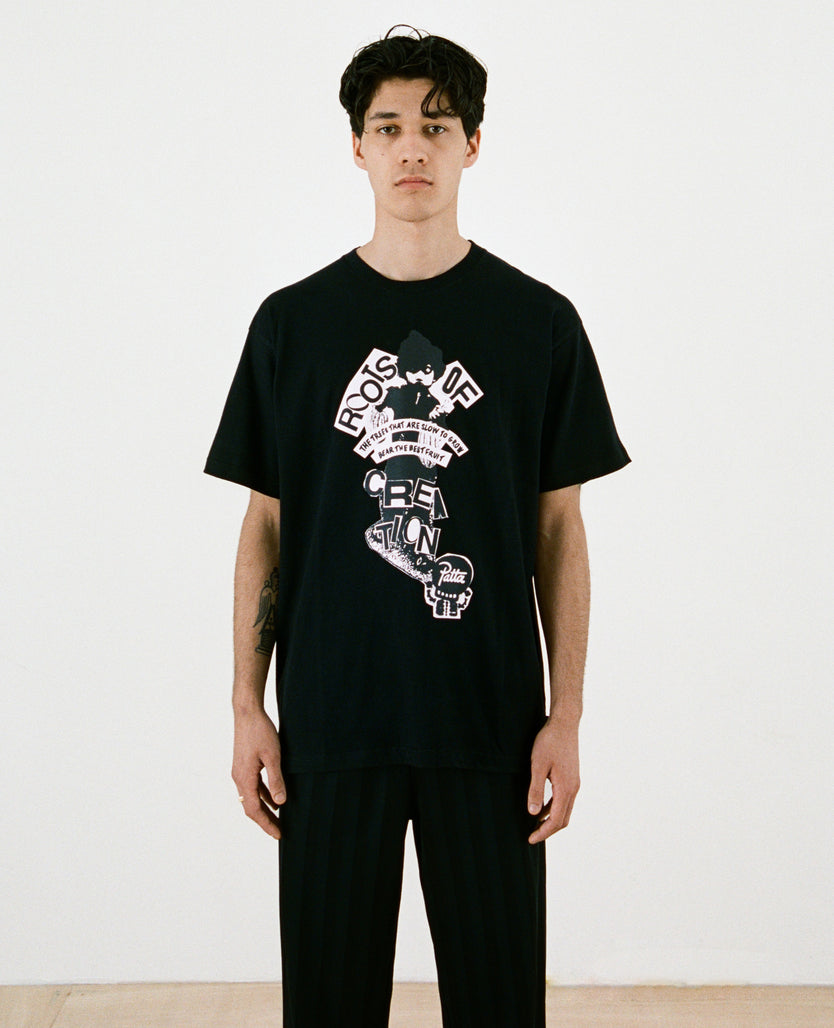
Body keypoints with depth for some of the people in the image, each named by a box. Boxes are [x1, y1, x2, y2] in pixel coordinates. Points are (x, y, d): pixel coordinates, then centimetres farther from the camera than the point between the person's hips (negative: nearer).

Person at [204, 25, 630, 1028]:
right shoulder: (294, 321, 3)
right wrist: (248, 706, 1)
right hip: (330, 720, 1)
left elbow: (559, 529, 3)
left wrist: (565, 716, -2)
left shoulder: (538, 322, 2)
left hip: (490, 721, 0)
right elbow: (266, 524, 6)